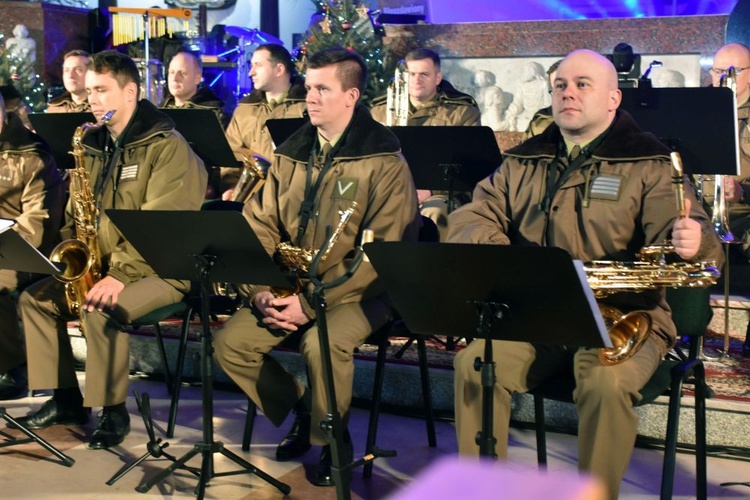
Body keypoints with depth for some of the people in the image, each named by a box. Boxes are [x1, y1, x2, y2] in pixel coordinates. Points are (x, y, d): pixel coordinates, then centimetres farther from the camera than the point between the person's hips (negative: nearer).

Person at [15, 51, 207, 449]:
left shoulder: (166, 146, -14)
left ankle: (113, 411, -12)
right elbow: (77, 214, 15)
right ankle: (65, 398, 8)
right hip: (98, 266, 8)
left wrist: (120, 274, -29)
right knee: (34, 298, -1)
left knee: (100, 310, -31)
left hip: (159, 269, -8)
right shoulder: (94, 145, 11)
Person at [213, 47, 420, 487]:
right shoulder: (291, 154, 7)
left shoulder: (384, 162, -12)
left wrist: (311, 305, -23)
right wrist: (260, 290, -12)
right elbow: (261, 228, 6)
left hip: (360, 292, -6)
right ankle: (302, 411, 14)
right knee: (231, 342, -10)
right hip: (291, 285, 6)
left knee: (322, 343, -33)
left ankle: (332, 440, -4)